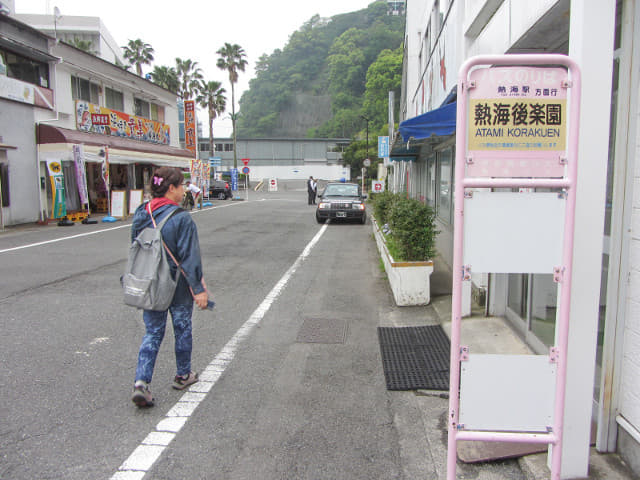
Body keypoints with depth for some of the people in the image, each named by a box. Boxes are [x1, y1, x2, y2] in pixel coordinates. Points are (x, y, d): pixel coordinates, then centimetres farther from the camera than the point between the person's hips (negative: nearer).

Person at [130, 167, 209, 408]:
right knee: (182, 328, 14)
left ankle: (141, 381, 0)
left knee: (152, 332, 12)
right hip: (178, 286, -5)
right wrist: (198, 288, -14)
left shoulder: (140, 215, 2)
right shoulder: (181, 218, -19)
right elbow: (189, 256, -19)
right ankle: (183, 375, 30)